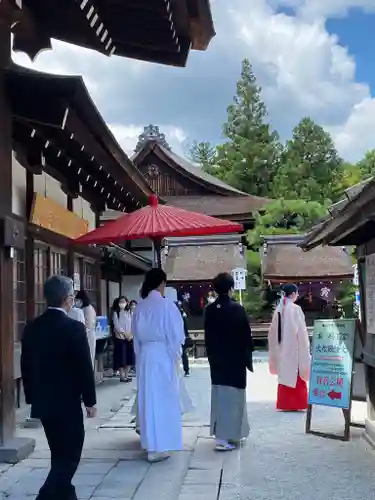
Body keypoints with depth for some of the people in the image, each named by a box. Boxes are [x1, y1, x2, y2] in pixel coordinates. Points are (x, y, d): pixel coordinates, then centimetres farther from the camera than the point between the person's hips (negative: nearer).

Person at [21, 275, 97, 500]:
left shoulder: (32, 328, 3)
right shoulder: (74, 328, -16)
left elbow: (26, 366, 9)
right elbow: (84, 368, -14)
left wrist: (32, 397, 18)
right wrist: (90, 400, -4)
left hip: (42, 402, 7)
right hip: (67, 403, -7)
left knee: (60, 455, 20)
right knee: (68, 456, 2)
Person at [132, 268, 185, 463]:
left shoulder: (140, 306, 2)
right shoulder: (166, 305, -13)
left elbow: (136, 334, 7)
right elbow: (176, 334, -10)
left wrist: (140, 355, 15)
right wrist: (176, 356, 3)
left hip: (145, 355, 6)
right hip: (163, 354, -5)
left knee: (148, 398, 13)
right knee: (162, 399, 1)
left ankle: (150, 442, 22)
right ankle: (157, 447, 3)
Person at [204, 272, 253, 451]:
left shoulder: (209, 310, 0)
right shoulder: (237, 309, -14)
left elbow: (207, 336, 5)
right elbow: (246, 336, -11)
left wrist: (211, 356, 14)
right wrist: (248, 358, 2)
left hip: (216, 359, 5)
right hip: (235, 359, -5)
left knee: (219, 395, 14)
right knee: (232, 396, 1)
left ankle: (227, 433, 23)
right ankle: (224, 438, 0)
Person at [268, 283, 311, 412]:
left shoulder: (279, 309, 4)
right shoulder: (295, 309, -14)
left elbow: (273, 330, 9)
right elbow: (301, 331, -14)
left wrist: (275, 350, 16)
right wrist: (305, 348, -6)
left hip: (282, 348, 6)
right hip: (294, 348, -6)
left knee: (284, 375, 11)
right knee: (296, 376, 3)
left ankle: (284, 404, 13)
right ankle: (296, 404, 6)